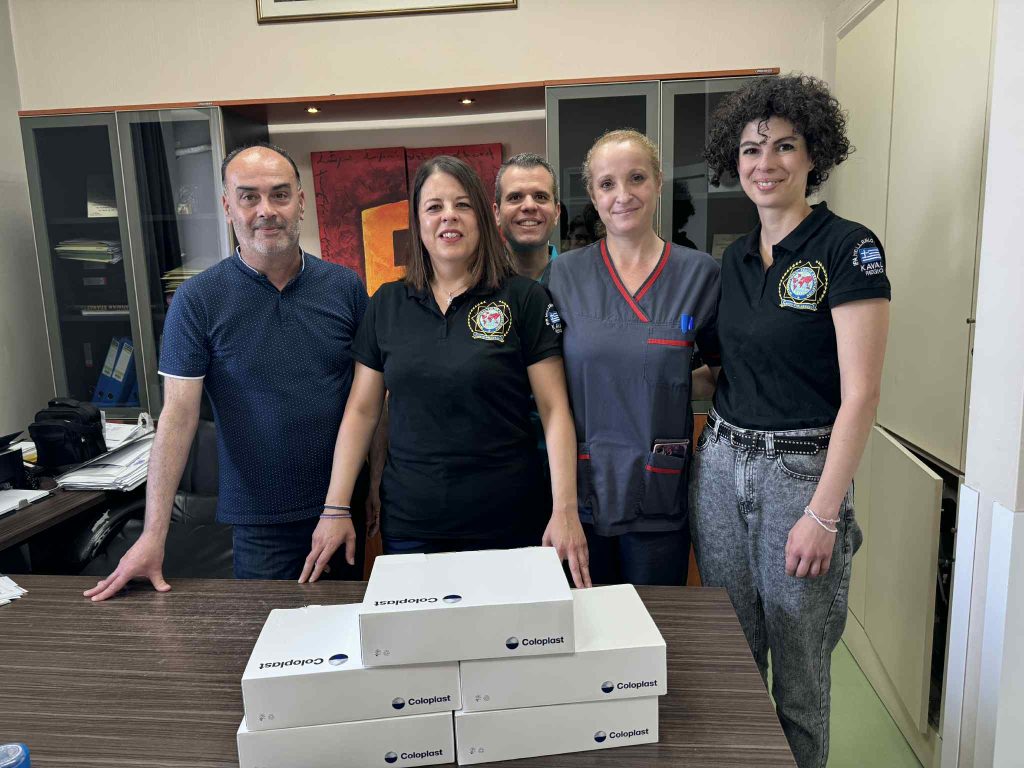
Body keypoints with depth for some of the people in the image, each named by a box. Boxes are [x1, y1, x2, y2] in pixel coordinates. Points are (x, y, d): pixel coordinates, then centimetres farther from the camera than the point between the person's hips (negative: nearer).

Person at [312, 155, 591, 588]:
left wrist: (565, 511, -13)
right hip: (408, 524, 3)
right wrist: (336, 508, 3)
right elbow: (362, 410, 6)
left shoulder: (524, 299, -5)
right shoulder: (387, 304, 5)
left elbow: (554, 410, -7)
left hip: (507, 523, -2)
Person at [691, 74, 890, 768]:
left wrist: (824, 514, -18)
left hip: (802, 471, -6)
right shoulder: (735, 258, 9)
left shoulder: (848, 249, -11)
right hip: (721, 468, 6)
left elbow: (860, 393, -15)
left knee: (799, 676, 10)